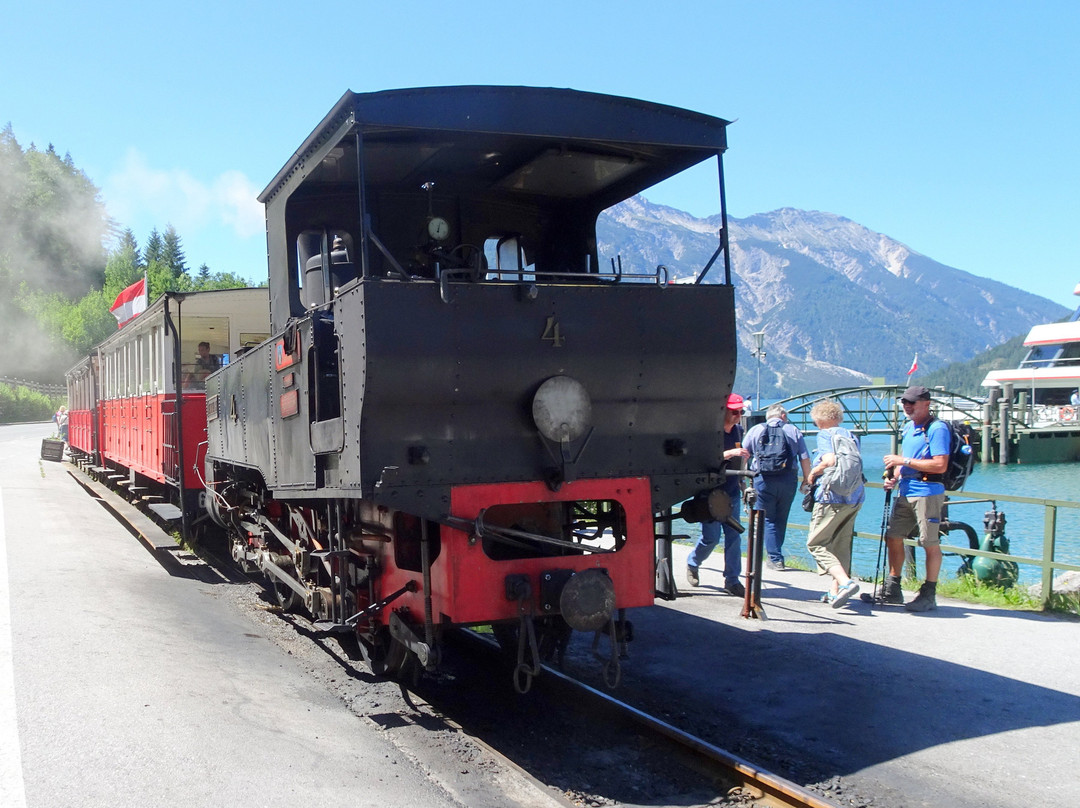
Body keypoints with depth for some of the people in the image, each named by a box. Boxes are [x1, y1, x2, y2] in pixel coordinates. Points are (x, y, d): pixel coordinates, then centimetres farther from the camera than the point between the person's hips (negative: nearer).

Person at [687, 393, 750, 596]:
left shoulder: (738, 431, 8)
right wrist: (730, 453, -36)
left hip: (731, 492, 6)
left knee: (734, 536, 3)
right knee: (711, 537, -4)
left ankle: (732, 580, 9)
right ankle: (692, 563, 25)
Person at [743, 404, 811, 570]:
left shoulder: (755, 430, 8)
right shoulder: (793, 430, 9)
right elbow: (805, 458, 4)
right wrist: (806, 481, 13)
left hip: (763, 480, -1)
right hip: (788, 481, 1)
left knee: (768, 520, 5)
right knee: (781, 520, 14)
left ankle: (775, 559, 0)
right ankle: (775, 555, 21)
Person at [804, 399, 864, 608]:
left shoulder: (825, 434, -6)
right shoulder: (850, 435, 16)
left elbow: (830, 460, -22)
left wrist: (813, 473, -5)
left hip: (833, 497, -8)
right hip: (855, 496, 8)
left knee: (815, 543, -3)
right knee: (841, 544, 15)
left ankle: (845, 582, -20)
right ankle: (836, 590, 16)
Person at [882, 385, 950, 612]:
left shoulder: (937, 429, -11)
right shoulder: (908, 427, 16)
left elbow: (940, 465, -20)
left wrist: (904, 461, -19)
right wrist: (894, 478, 9)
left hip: (927, 493, -9)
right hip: (905, 492, 9)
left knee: (930, 543, -1)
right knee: (893, 538, 11)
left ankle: (929, 595, 7)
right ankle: (892, 590, 22)